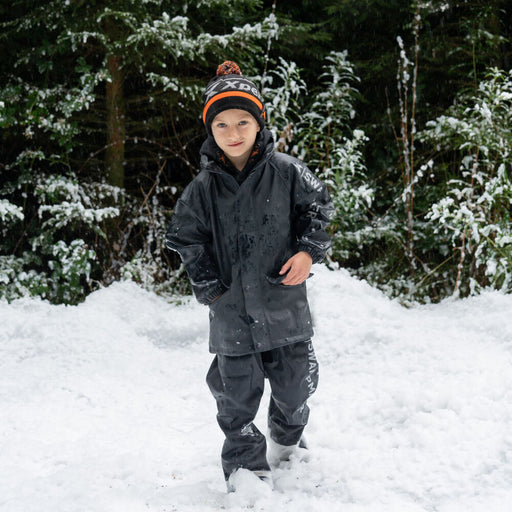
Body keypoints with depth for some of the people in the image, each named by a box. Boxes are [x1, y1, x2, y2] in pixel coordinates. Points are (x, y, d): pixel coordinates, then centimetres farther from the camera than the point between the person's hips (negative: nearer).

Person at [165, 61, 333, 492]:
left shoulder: (287, 172, -5)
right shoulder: (202, 188, -2)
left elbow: (318, 207, 7)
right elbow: (186, 239, 7)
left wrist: (308, 250, -7)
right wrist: (210, 287, -1)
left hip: (284, 300, 0)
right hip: (232, 310, 0)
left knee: (295, 383, 13)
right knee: (236, 393, 4)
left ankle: (288, 441, 43)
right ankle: (246, 465, 22)